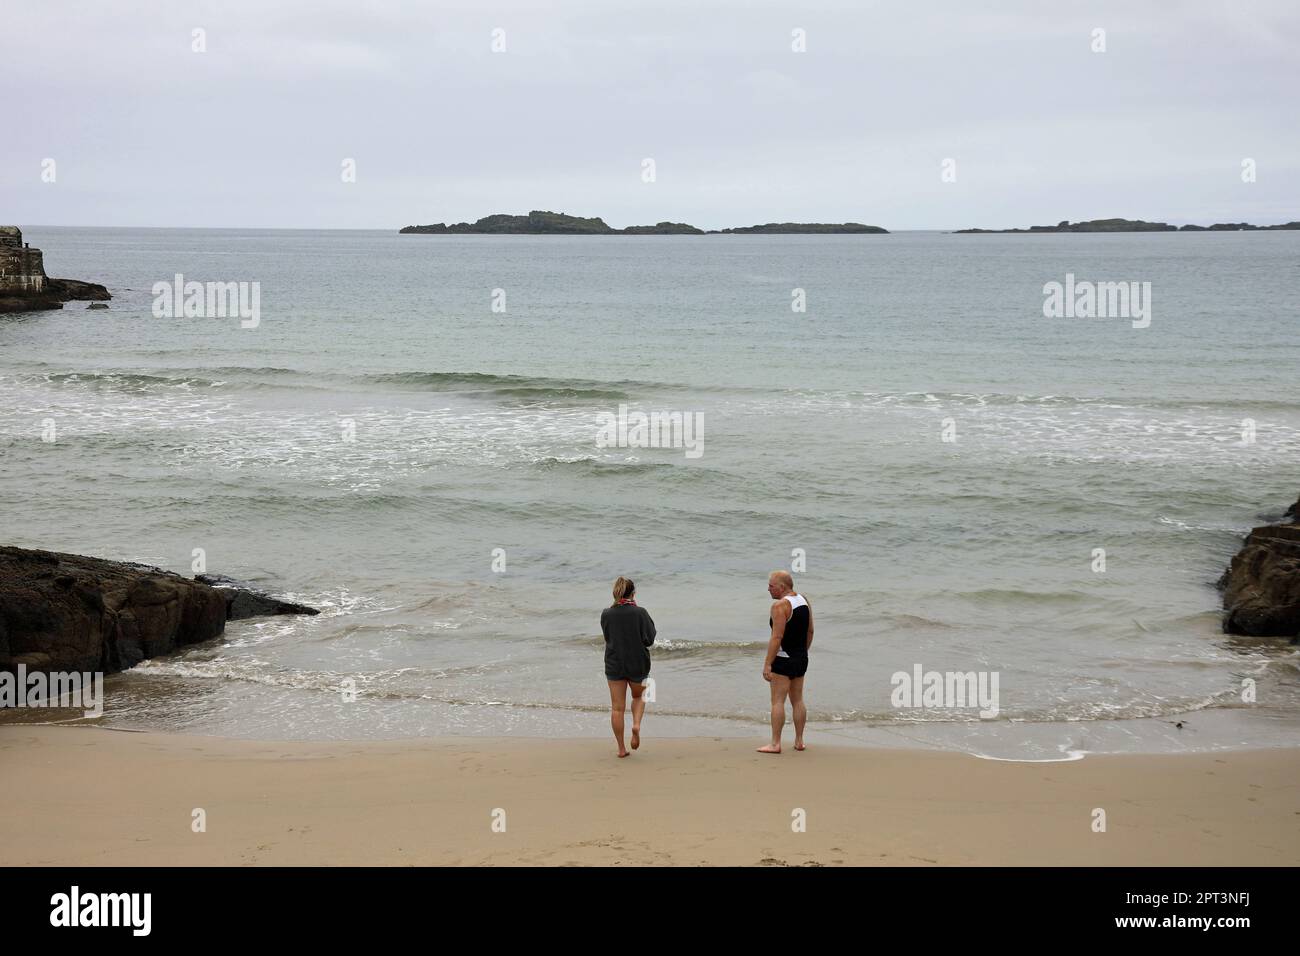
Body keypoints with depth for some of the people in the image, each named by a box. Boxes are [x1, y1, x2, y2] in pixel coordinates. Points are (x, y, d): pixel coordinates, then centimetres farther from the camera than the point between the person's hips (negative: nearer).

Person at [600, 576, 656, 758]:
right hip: (638, 663, -1)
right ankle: (636, 724, -3)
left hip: (614, 664, 1)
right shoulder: (640, 613, -13)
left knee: (617, 707, 7)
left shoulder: (606, 614, -5)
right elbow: (649, 639, -9)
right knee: (639, 697, 24)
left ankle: (621, 748, 9)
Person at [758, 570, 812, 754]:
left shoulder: (780, 605, -17)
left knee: (778, 701, -5)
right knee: (797, 700, 15)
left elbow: (777, 637, -22)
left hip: (783, 659, -8)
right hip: (801, 658, 9)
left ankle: (775, 744, -6)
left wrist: (767, 664, -20)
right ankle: (799, 741, 18)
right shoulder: (804, 601, 9)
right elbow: (810, 631, 15)